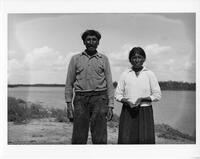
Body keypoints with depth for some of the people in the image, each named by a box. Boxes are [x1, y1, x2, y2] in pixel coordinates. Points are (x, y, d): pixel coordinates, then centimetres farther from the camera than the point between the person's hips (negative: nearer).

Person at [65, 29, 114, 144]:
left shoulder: (104, 59, 12)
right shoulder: (75, 59, 12)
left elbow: (109, 83, 9)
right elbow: (69, 83, 11)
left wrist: (110, 106, 1)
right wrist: (69, 104, 3)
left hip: (99, 99, 0)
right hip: (80, 99, 1)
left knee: (100, 138, -3)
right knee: (78, 138, -2)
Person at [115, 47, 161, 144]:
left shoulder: (149, 74, 4)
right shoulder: (125, 74, 6)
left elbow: (157, 95, 5)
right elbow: (118, 94, 9)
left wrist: (142, 99, -11)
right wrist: (127, 102, -10)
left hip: (145, 112, 0)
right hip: (128, 111, 1)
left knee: (146, 139, -7)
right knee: (126, 139, -8)